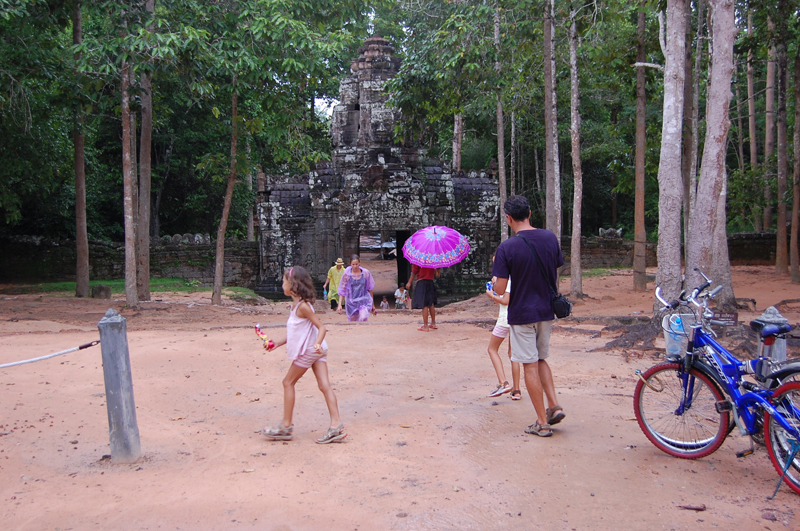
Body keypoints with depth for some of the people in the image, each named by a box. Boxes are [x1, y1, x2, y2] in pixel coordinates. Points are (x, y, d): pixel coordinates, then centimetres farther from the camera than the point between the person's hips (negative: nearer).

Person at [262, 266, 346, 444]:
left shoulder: (302, 306, -16)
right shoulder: (297, 304, 14)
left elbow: (321, 327, -19)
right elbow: (296, 333, 21)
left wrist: (317, 343, -35)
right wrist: (277, 343, 23)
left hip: (308, 350, -9)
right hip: (315, 350, 9)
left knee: (288, 382, 4)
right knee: (324, 384, 1)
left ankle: (286, 427, 11)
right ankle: (336, 425, -5)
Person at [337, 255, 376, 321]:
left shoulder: (366, 273, -1)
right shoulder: (346, 275, -3)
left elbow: (370, 289, 8)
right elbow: (342, 291, 3)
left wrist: (372, 304, 13)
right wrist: (339, 305, -5)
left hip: (364, 301, -1)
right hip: (351, 303, 1)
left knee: (363, 318, -26)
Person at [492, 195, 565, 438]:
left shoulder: (507, 248, -17)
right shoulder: (550, 239, -2)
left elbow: (500, 289, -16)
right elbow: (556, 277, 8)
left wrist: (495, 279, 5)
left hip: (522, 314, -5)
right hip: (546, 311, 5)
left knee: (530, 366, 4)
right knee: (541, 359, 23)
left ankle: (542, 423, 9)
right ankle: (554, 405, 12)